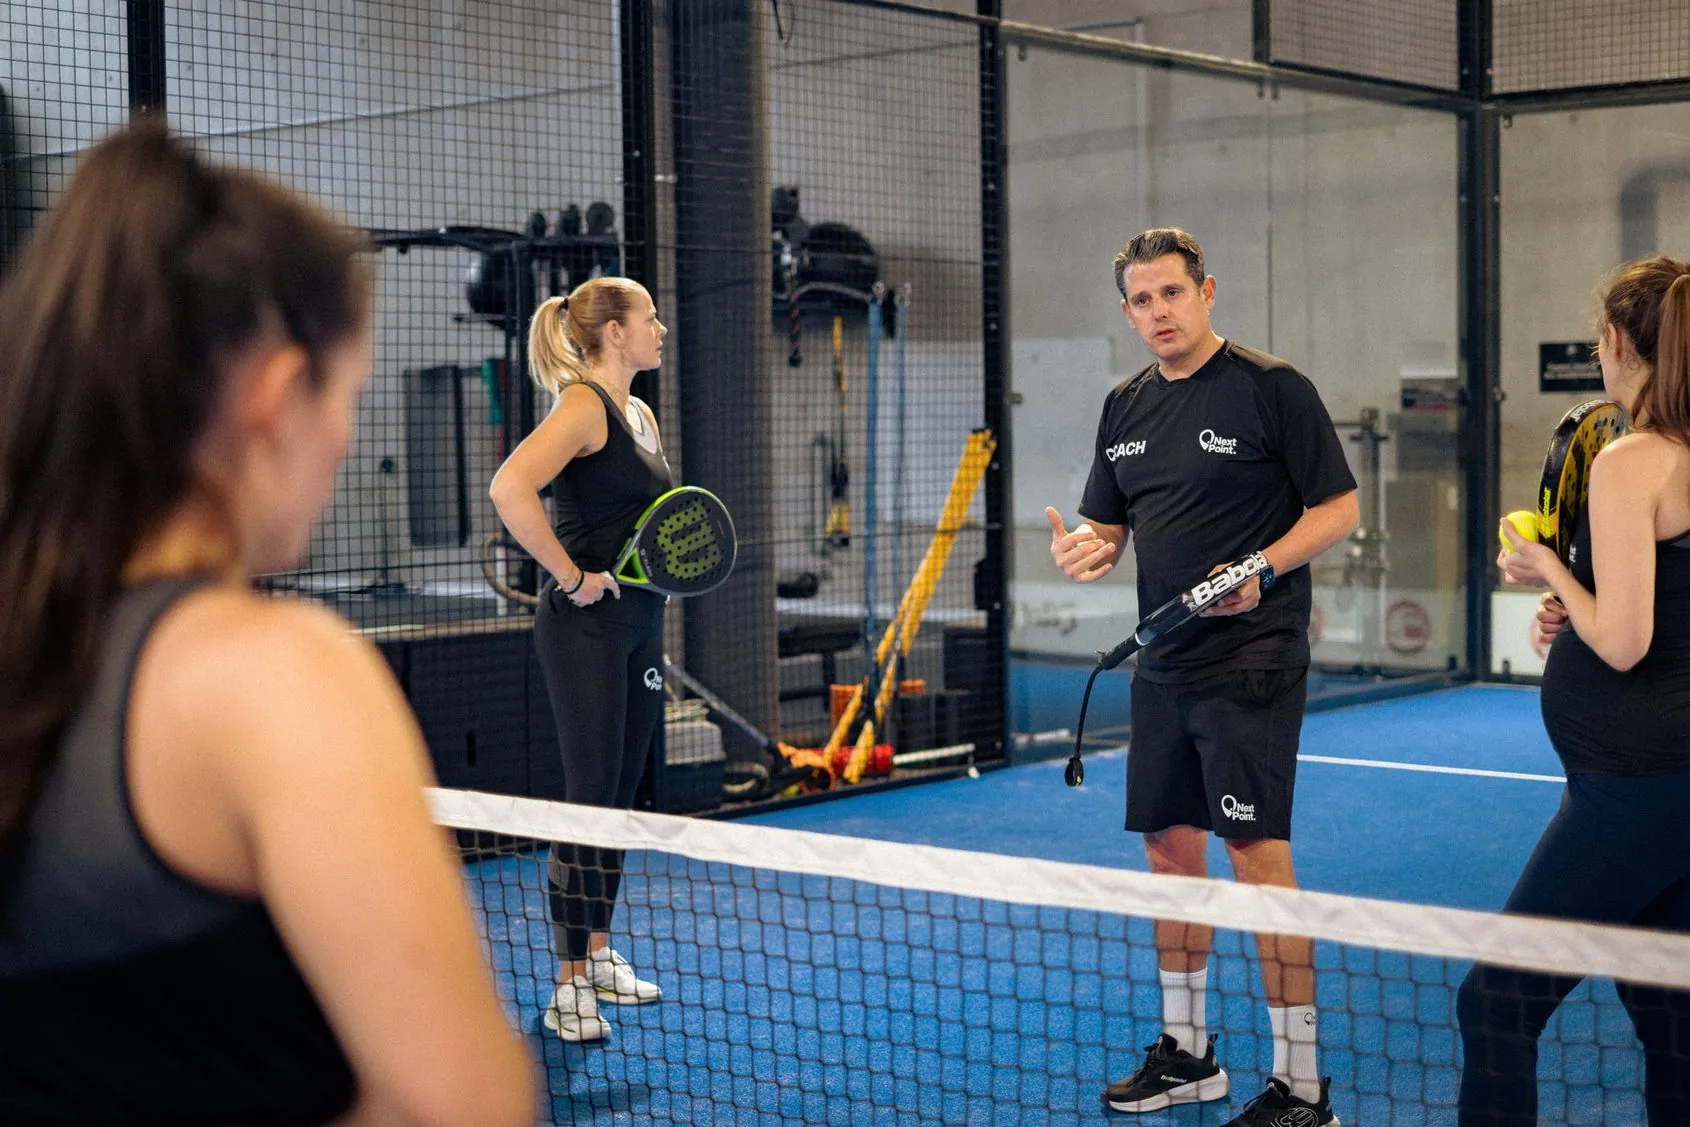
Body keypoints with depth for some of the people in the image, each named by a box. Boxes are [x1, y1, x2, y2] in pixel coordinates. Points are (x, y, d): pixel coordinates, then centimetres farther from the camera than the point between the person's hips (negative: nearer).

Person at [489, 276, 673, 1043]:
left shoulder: (641, 414, 16)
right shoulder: (584, 404, -13)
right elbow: (510, 488, -29)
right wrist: (569, 575, -22)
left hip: (639, 626, 9)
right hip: (585, 630, -9)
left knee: (621, 795, 14)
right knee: (590, 796, -7)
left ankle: (599, 956, 25)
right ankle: (569, 987, 0)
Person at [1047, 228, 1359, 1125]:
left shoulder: (1272, 388, -8)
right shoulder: (1126, 408, 12)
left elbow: (1339, 506, -7)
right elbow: (1110, 525, 19)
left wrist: (1259, 567, -21)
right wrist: (1084, 547, -5)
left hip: (1251, 663, -7)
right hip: (1162, 666, 7)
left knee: (1258, 855, -10)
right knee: (1170, 846, 13)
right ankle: (1186, 1051, 28)